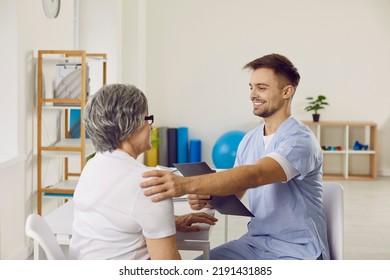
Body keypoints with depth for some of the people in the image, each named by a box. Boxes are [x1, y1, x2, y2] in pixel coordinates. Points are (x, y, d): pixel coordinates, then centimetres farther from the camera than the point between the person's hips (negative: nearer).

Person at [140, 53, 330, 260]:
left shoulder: (300, 140, -18)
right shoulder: (249, 140, 6)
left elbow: (253, 176, -36)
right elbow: (233, 191, 9)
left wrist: (187, 184, -47)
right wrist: (206, 197, -14)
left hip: (298, 251, -6)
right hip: (255, 242, 7)